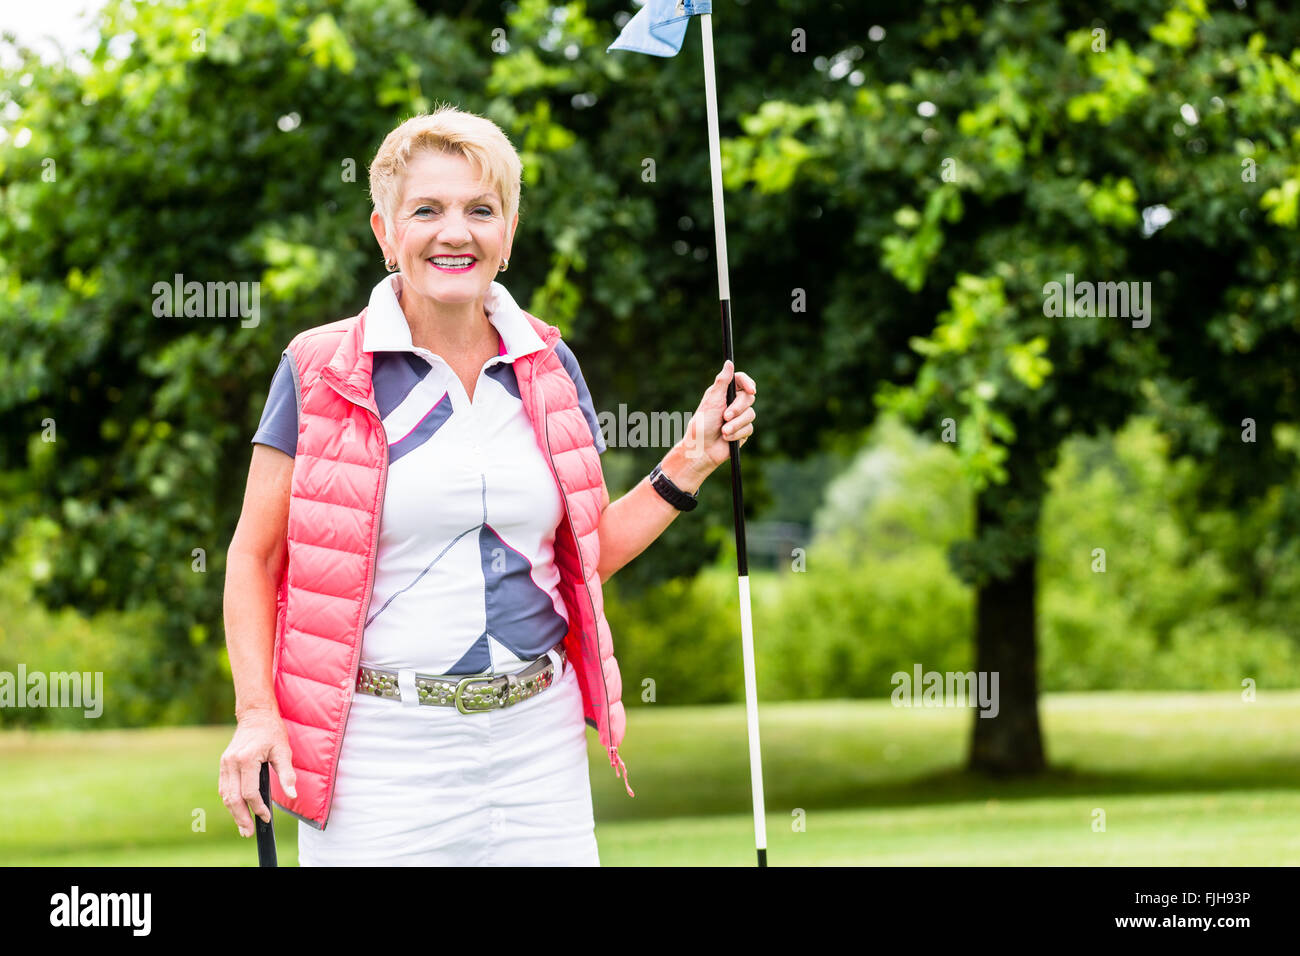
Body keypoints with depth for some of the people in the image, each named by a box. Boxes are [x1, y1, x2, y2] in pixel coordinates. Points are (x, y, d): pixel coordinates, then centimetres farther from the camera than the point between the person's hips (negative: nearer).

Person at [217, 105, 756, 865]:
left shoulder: (549, 367, 10)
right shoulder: (321, 372, -2)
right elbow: (256, 555, 0)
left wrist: (691, 464, 8)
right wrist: (257, 712, -11)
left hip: (537, 742, 3)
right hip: (381, 746, -3)